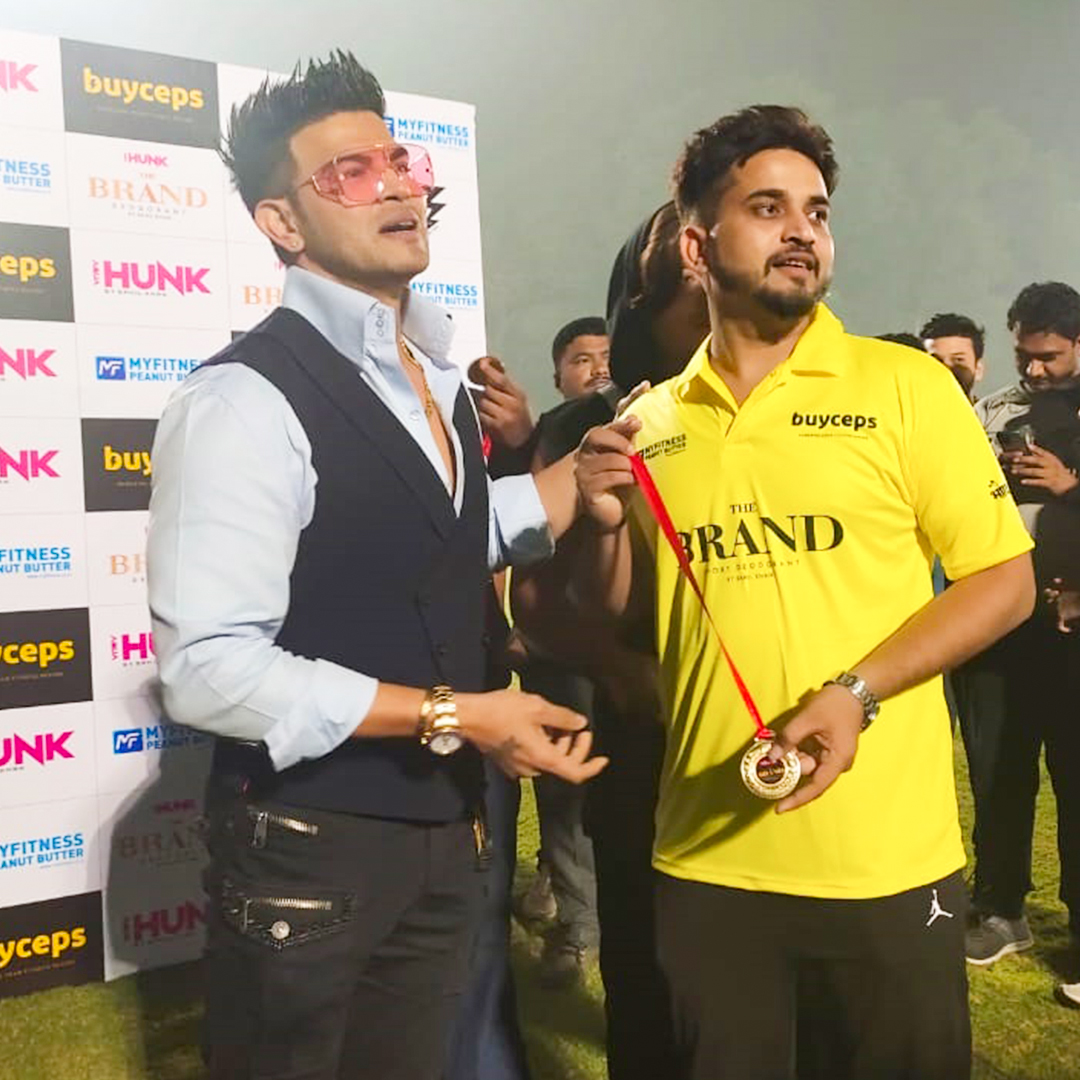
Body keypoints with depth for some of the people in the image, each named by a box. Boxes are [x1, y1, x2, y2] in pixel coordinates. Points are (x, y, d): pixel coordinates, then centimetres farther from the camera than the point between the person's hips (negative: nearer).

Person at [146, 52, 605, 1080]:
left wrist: (582, 475, 11)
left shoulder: (435, 378, 7)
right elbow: (208, 668, -25)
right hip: (306, 847, -7)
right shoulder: (244, 400, -20)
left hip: (444, 832, 7)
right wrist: (456, 716, -23)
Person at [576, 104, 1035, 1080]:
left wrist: (855, 692, -17)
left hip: (884, 861, -2)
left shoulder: (904, 385, -4)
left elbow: (1006, 581, -4)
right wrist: (609, 525, -8)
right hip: (706, 859, 3)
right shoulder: (650, 422, 5)